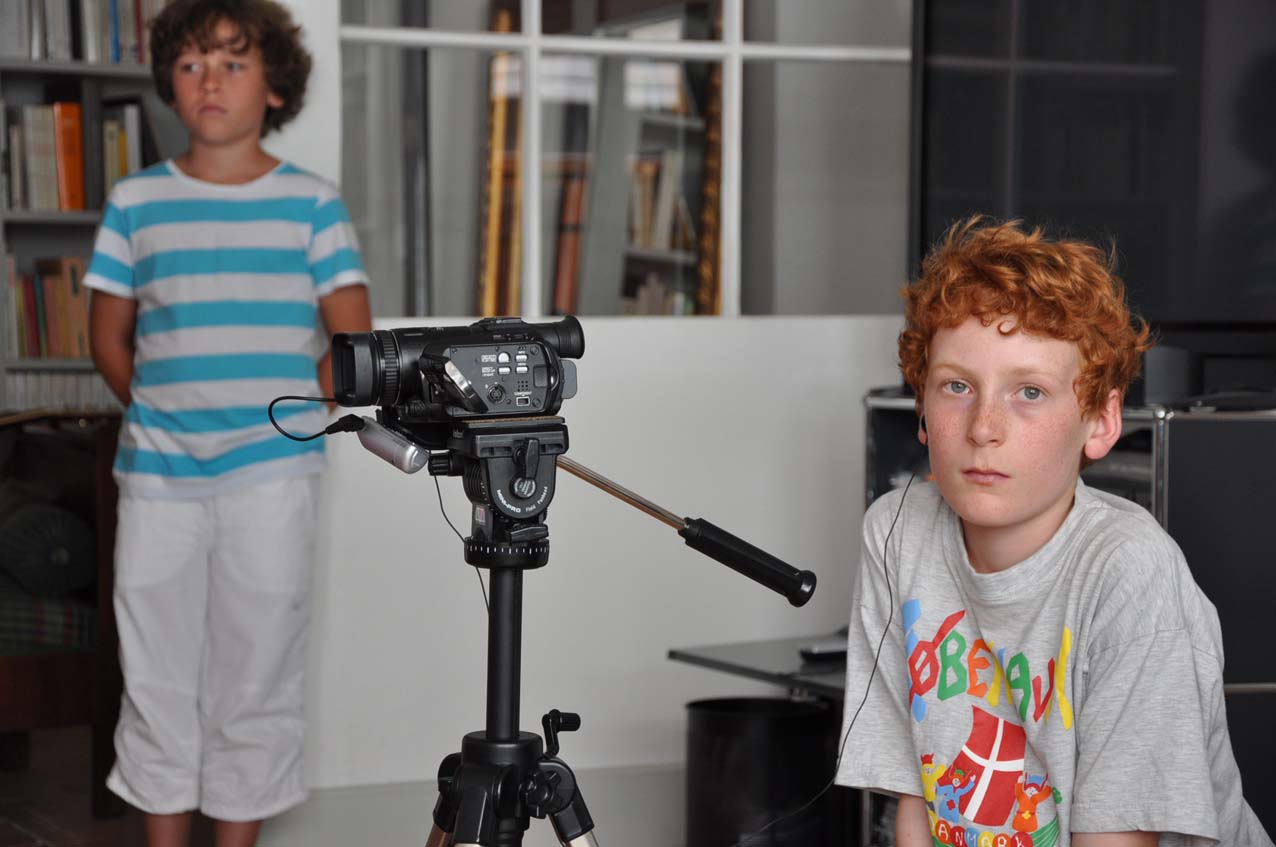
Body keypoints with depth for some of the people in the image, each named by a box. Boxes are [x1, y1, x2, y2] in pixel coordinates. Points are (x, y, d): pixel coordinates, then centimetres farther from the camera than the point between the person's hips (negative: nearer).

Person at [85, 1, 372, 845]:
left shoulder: (312, 203, 3)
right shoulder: (136, 201, 6)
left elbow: (355, 343, 4)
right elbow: (110, 339, 13)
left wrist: (285, 420, 0)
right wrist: (161, 422, 7)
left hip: (272, 480, -1)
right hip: (156, 477, 2)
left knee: (256, 672, 4)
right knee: (157, 672, 7)